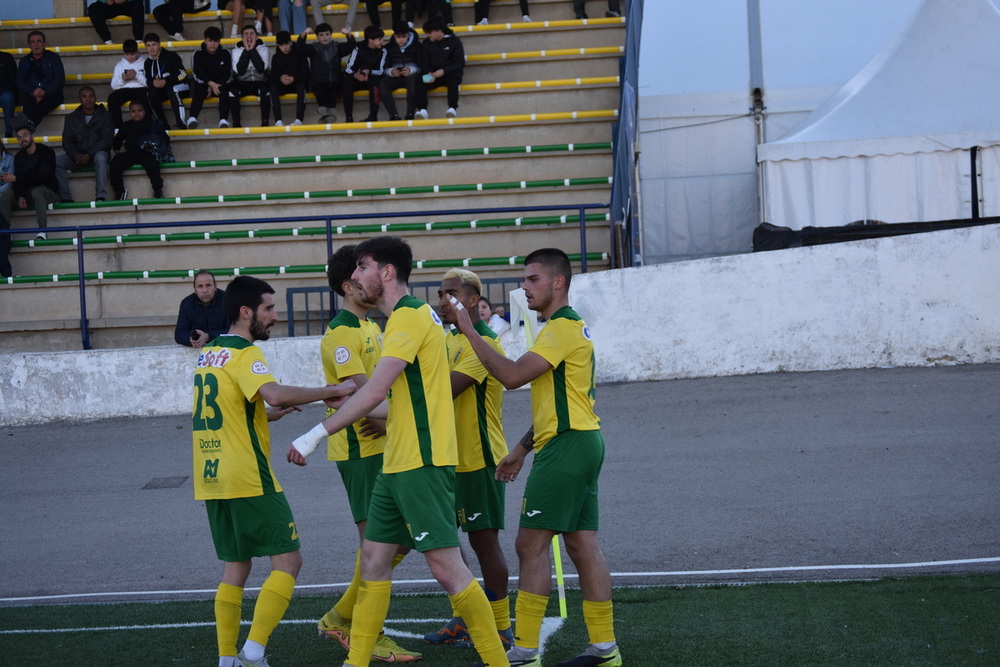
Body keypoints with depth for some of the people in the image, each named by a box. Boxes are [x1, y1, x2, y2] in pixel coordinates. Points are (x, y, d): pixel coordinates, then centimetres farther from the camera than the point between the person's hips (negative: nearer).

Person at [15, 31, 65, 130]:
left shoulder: (53, 57, 14)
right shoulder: (24, 61, 21)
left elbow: (60, 80, 2)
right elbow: (19, 83, 9)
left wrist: (45, 92, -14)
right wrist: (32, 91, -13)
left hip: (51, 95, -2)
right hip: (31, 95, 2)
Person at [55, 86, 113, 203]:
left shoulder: (105, 115, 5)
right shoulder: (71, 118, 14)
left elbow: (106, 139, -6)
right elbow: (67, 141, 6)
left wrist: (89, 154, -20)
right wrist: (75, 155, -17)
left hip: (98, 152, -3)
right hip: (77, 156, 3)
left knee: (100, 157, -39)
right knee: (57, 161, -24)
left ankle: (101, 196, -39)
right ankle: (65, 197, -24)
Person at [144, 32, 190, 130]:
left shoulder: (170, 56, -8)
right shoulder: (147, 63, 11)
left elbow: (182, 74, -15)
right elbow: (147, 81, 8)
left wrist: (165, 81, -23)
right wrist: (152, 82, -16)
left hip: (179, 86, -5)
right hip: (162, 91, 5)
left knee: (172, 90, -38)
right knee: (150, 94, -25)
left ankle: (181, 124, -46)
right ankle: (164, 124, -23)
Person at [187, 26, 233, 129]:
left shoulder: (225, 54, -1)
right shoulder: (198, 54, -4)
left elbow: (228, 76, -3)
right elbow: (197, 75, -9)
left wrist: (215, 85, -17)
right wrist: (211, 84, -25)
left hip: (221, 83, 1)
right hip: (203, 84, -1)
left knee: (224, 89, -32)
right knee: (199, 89, -32)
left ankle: (223, 120, -46)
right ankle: (192, 119, -47)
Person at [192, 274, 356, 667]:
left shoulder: (208, 354, 15)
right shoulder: (244, 353, -12)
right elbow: (275, 393, -30)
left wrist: (267, 416, 21)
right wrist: (331, 391, -22)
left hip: (211, 480, 9)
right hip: (248, 479, -9)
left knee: (235, 568, 14)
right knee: (288, 561, -3)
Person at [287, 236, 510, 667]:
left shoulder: (410, 316, -14)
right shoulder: (409, 316, 17)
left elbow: (374, 392, -22)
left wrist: (317, 434, -19)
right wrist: (348, 409, 29)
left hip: (422, 464, -10)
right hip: (398, 464, 10)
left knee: (446, 566, -8)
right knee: (374, 560, 11)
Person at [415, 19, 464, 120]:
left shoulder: (454, 41, -2)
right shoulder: (427, 43, 9)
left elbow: (460, 63, -9)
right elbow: (424, 63, 5)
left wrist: (444, 71, -23)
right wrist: (429, 74, -17)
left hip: (451, 72, -3)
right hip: (433, 74, 3)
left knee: (452, 77, -38)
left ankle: (452, 108, -45)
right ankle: (422, 110, -37)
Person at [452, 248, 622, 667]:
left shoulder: (563, 327, -13)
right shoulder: (570, 327, 20)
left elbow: (512, 376, -21)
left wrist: (470, 332, -16)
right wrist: (523, 448, 24)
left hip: (566, 446, -10)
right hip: (579, 442, 10)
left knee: (531, 544, -9)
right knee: (582, 545, 9)